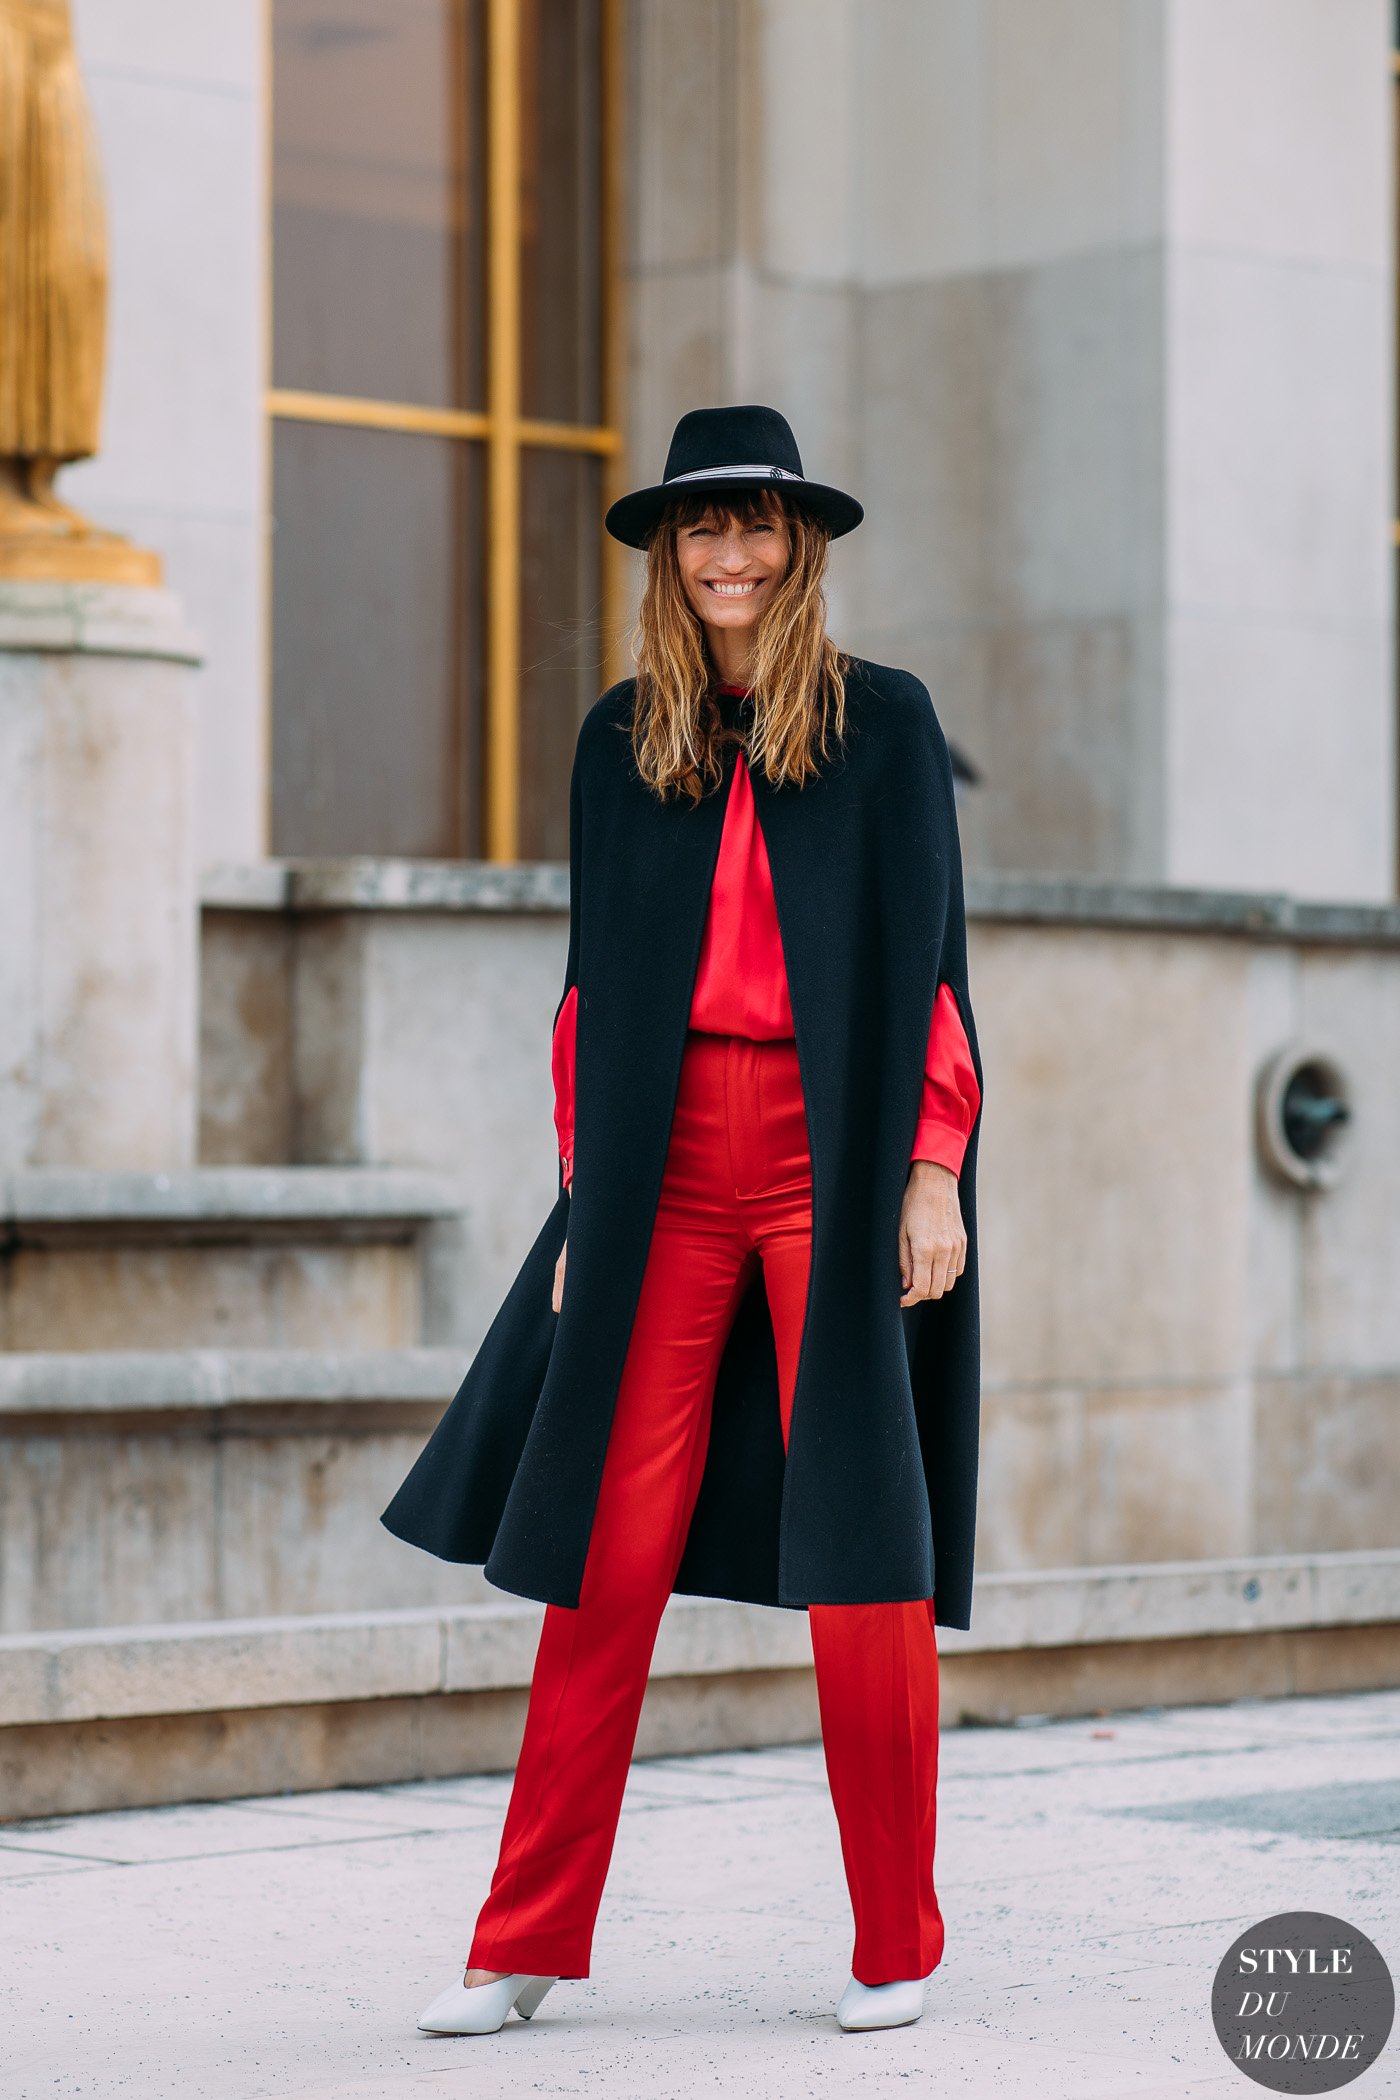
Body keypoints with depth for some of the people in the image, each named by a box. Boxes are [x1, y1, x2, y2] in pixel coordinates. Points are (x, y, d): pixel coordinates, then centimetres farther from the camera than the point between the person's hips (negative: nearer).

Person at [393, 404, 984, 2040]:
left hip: (835, 1153, -2)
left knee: (860, 1545, -1)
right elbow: (593, 985, 13)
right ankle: (527, 1946, 5)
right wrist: (585, 1197, 8)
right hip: (667, 1162, 3)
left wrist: (934, 1172, -7)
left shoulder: (884, 721, 4)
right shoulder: (622, 741, 12)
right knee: (612, 1550, -1)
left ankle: (895, 1947, 10)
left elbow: (931, 964, 1)